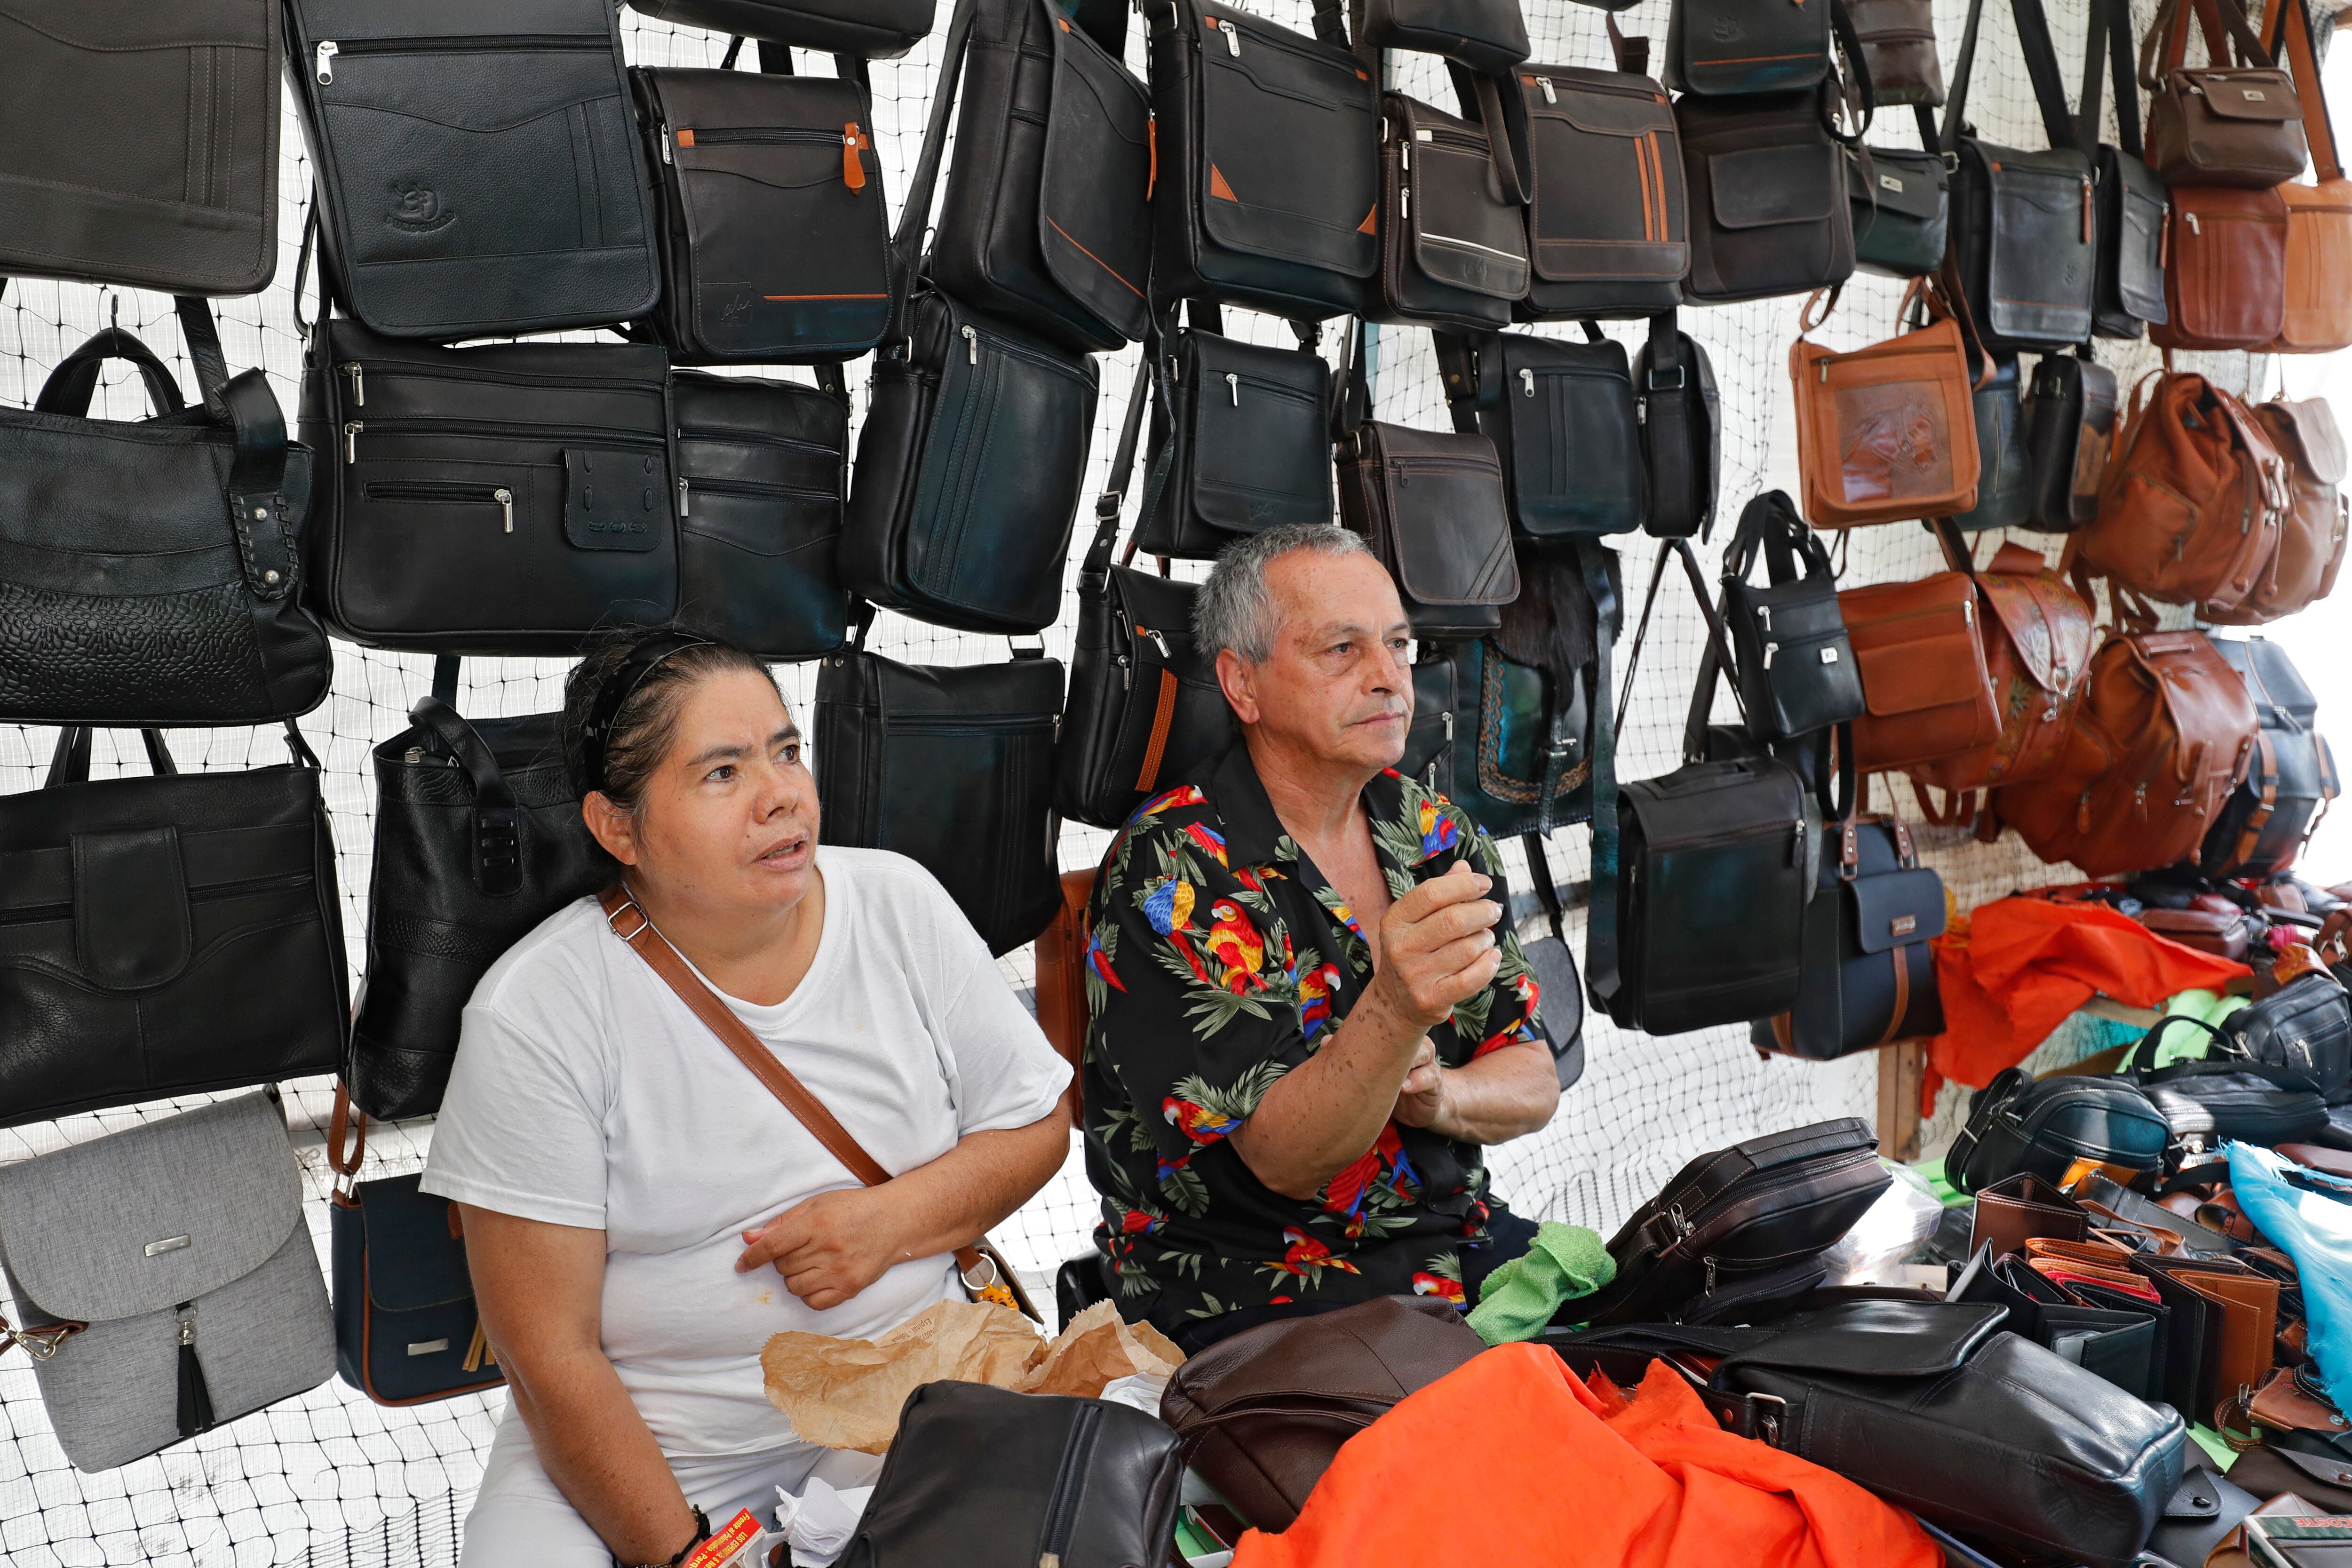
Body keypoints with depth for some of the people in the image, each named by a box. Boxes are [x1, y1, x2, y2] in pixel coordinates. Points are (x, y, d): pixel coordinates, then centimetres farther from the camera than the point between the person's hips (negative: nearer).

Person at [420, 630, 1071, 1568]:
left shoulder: (900, 905, -3)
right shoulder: (533, 1014, -12)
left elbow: (1036, 1125, 6)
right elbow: (552, 1355, -11)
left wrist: (895, 1219, -12)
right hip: (630, 1438, -1)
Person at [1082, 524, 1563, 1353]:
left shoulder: (1435, 833, 6)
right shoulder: (1170, 874, -14)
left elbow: (1534, 1081, 10)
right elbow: (1285, 1159, -20)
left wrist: (1438, 1094, -13)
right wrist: (1397, 1010, -38)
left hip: (1457, 1235, 7)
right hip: (1249, 1288, -6)